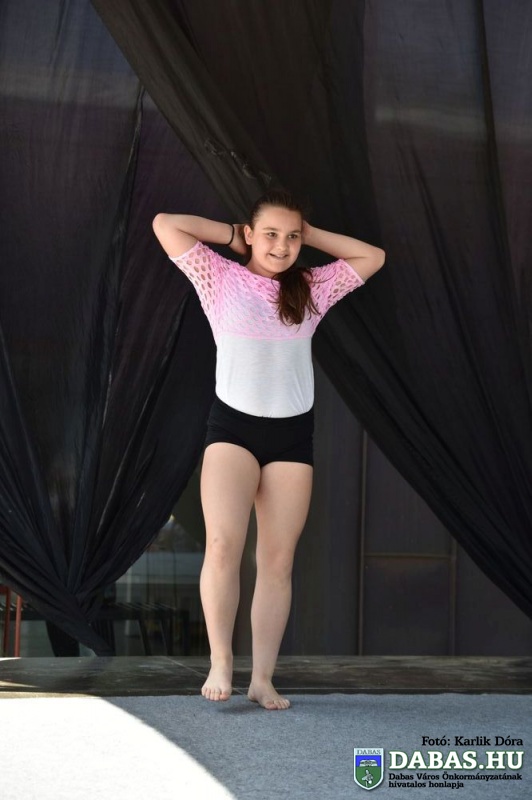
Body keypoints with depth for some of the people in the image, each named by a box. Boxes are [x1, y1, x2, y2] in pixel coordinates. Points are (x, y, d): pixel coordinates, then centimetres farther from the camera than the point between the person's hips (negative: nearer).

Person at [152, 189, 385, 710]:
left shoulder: (312, 288, 12)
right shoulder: (221, 279, 4)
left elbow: (373, 257, 17)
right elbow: (165, 225, 0)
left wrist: (309, 234, 12)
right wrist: (230, 234, 8)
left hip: (292, 433, 3)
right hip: (232, 425, -3)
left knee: (278, 562, 0)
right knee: (223, 545, -20)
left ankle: (263, 678, 2)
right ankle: (220, 662, -11)